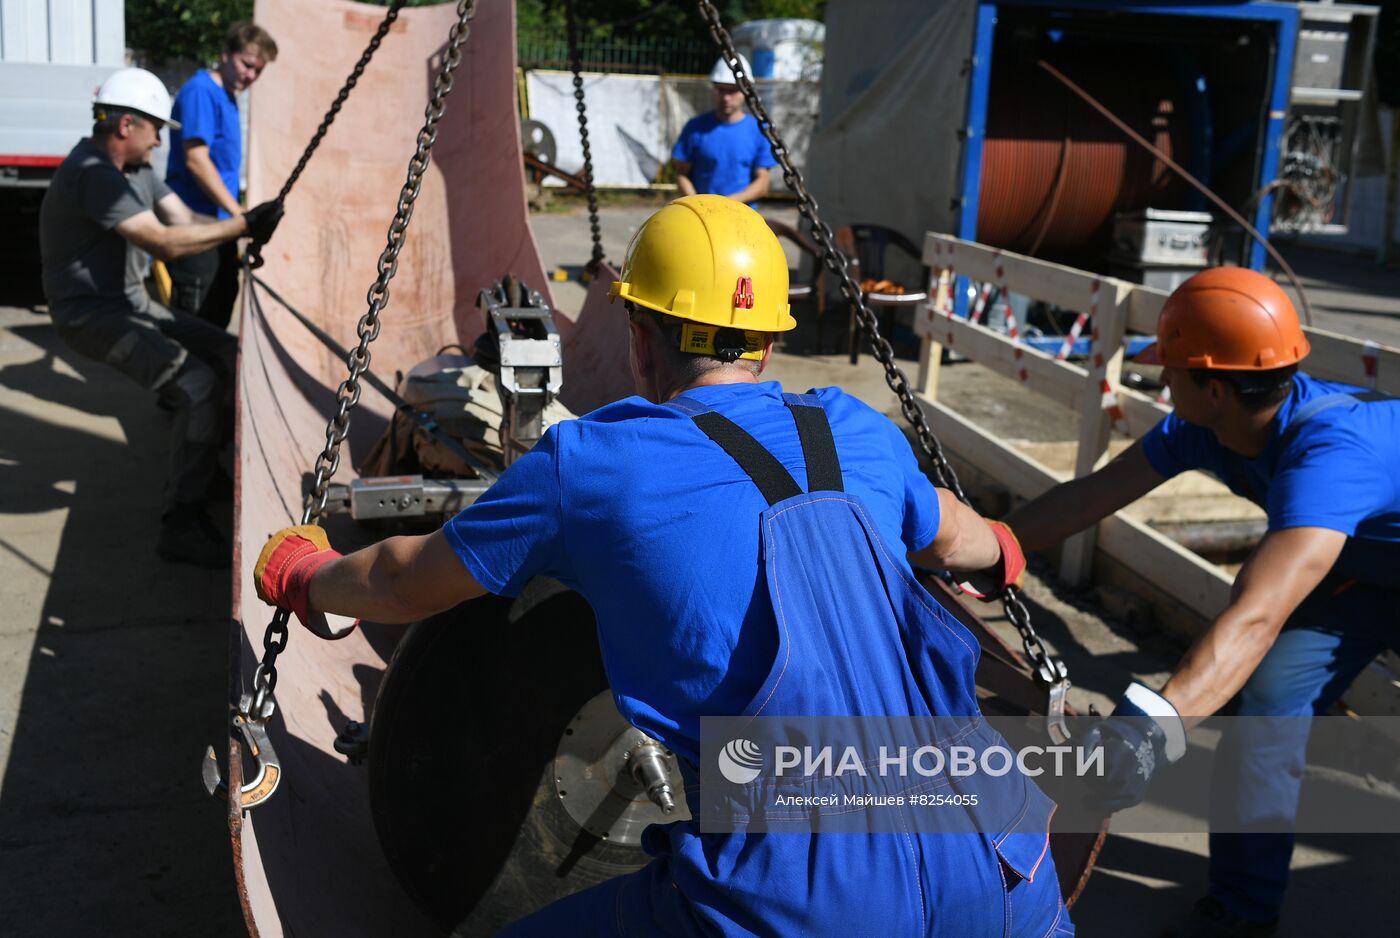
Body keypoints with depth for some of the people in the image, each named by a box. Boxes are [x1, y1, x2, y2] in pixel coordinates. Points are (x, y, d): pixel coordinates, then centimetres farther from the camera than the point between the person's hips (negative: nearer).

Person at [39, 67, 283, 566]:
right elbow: (166, 242, -29)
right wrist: (243, 225, -27)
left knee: (231, 356, 7)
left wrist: (248, 225, -12)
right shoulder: (94, 174, -23)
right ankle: (182, 525, -19)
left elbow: (185, 218, 3)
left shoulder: (135, 168, 9)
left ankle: (200, 467, 23)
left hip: (130, 303, 10)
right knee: (198, 384, -24)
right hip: (93, 315, -10)